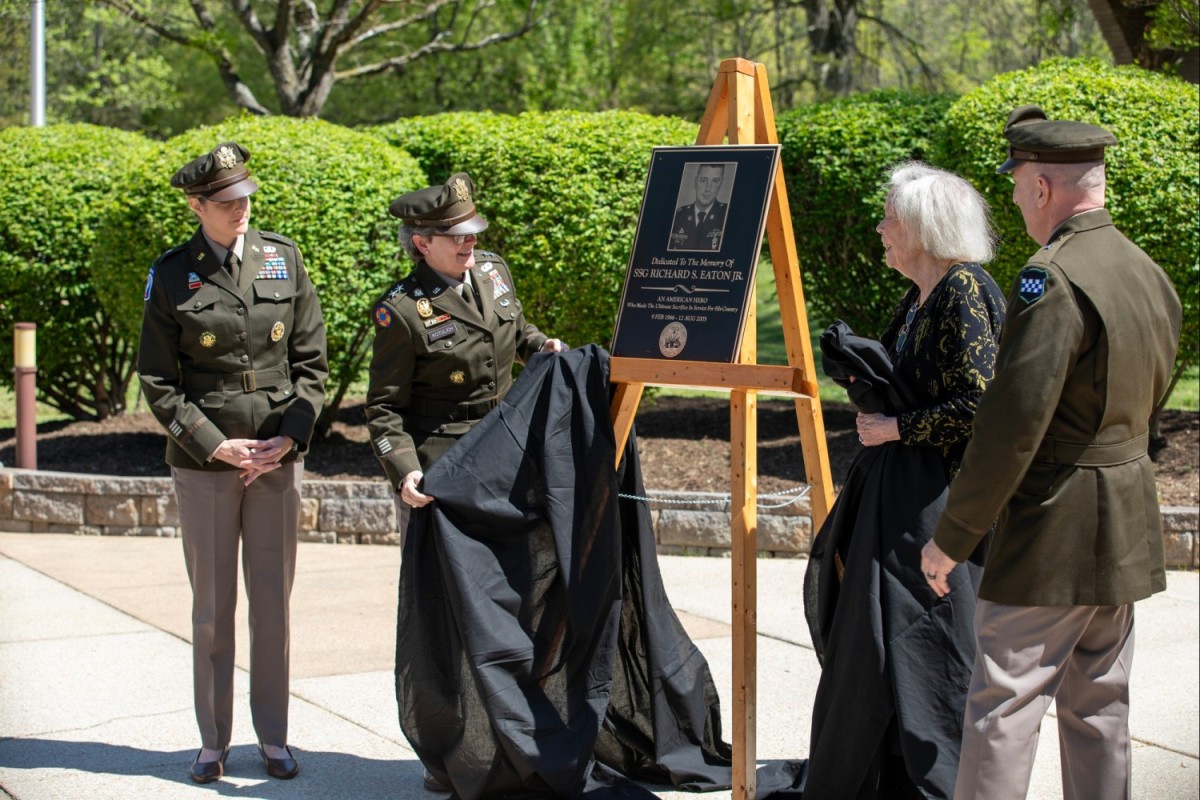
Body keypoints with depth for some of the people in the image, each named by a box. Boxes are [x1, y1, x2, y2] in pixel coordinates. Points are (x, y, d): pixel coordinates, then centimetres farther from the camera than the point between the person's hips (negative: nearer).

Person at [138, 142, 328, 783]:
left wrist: (288, 438, -6)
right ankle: (212, 741, 18)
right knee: (212, 607, 6)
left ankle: (273, 737, 19)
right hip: (203, 463, -2)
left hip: (279, 459, 2)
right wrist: (213, 444, -11)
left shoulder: (283, 259, 3)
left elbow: (310, 360, 5)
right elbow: (157, 381, -2)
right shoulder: (172, 274, -3)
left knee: (273, 602, 7)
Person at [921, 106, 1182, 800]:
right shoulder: (1151, 274, 8)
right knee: (1100, 706, 15)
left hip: (1052, 529, -9)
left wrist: (953, 537, -17)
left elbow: (1013, 423, -23)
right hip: (1127, 529, 9)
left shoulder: (1052, 279, -20)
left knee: (1004, 705, -3)